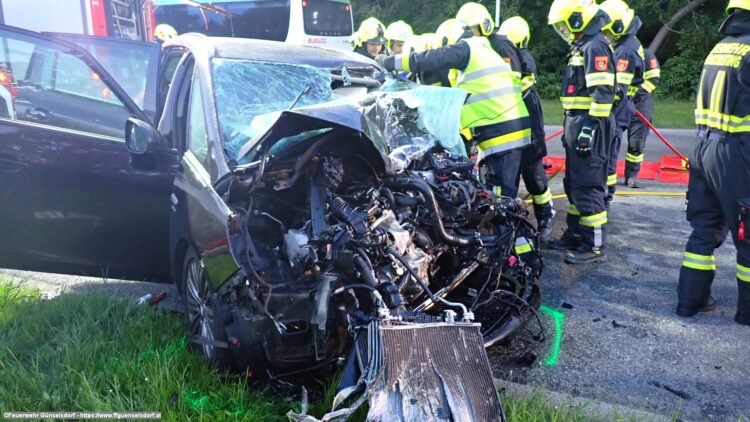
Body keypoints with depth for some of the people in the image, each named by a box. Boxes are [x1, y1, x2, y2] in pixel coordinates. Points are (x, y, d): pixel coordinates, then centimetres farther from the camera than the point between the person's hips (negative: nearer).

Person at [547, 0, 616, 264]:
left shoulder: (595, 47, -13)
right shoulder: (582, 46, 19)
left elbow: (603, 94, -21)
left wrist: (590, 127, -24)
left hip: (589, 126, -11)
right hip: (578, 124, 11)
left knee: (587, 186, -7)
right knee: (573, 183, 16)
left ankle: (595, 246, 1)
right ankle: (575, 235, 27)